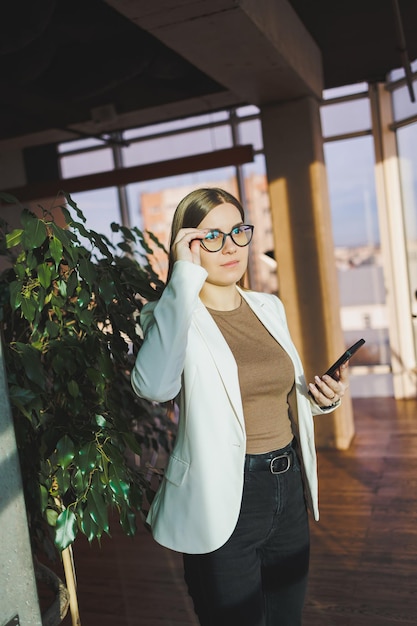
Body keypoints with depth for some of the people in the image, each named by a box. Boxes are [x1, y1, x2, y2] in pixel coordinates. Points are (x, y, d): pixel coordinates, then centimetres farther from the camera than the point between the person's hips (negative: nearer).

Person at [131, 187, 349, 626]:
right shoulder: (174, 315, -12)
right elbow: (154, 386, -36)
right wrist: (184, 277, -30)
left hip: (289, 490, 7)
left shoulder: (269, 307, 7)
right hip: (223, 501, -6)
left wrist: (320, 398, -2)